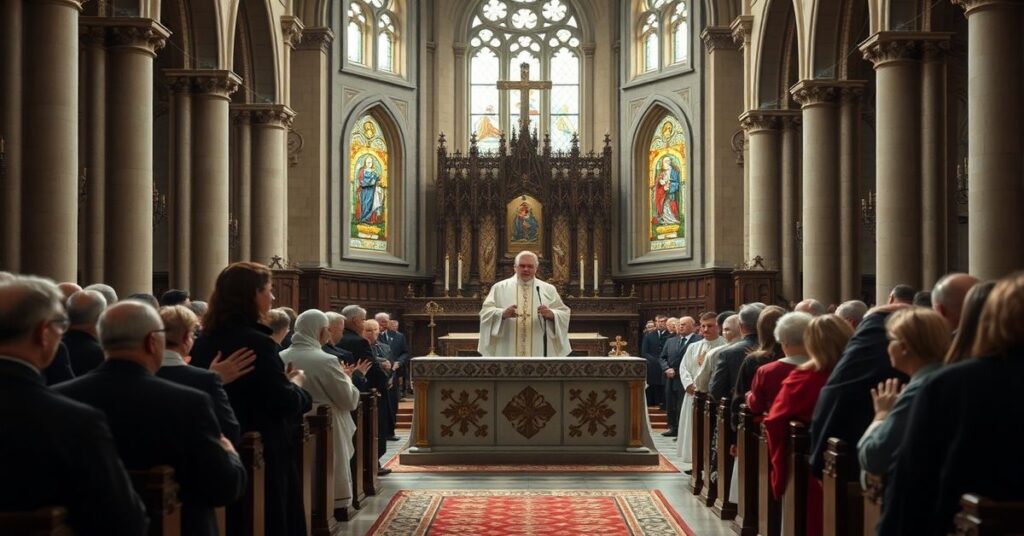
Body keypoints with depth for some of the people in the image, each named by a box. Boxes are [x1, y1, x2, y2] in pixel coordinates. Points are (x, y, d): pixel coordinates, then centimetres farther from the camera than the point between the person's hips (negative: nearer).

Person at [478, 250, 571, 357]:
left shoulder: (548, 290, 12)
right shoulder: (499, 288, 8)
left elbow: (564, 314, 7)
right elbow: (486, 312, 0)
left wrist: (551, 314, -16)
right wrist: (502, 314, -21)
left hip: (539, 352, 1)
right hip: (508, 352, -1)